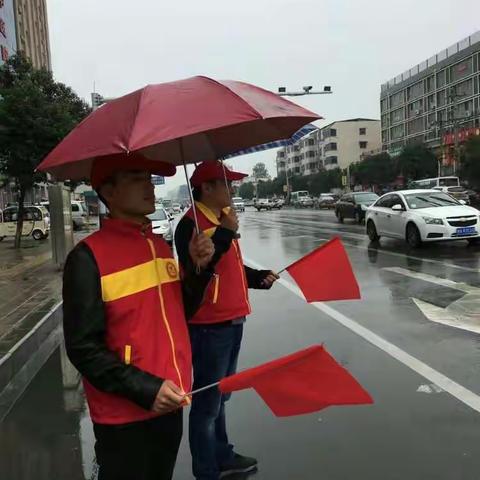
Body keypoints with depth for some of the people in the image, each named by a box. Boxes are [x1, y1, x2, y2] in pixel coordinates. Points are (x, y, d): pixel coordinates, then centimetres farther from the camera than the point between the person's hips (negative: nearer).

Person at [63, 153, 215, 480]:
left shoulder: (160, 244, 5)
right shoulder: (89, 257, -17)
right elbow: (83, 349, -17)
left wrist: (199, 268, -3)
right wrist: (145, 389, -21)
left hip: (169, 403, 7)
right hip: (124, 416, -6)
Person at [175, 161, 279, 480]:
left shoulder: (223, 219, 14)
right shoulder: (191, 224, -15)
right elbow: (197, 268, -30)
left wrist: (259, 277, 8)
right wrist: (225, 234, -33)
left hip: (231, 322, 10)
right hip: (209, 327, -9)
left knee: (220, 397, 22)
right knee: (207, 402, 3)